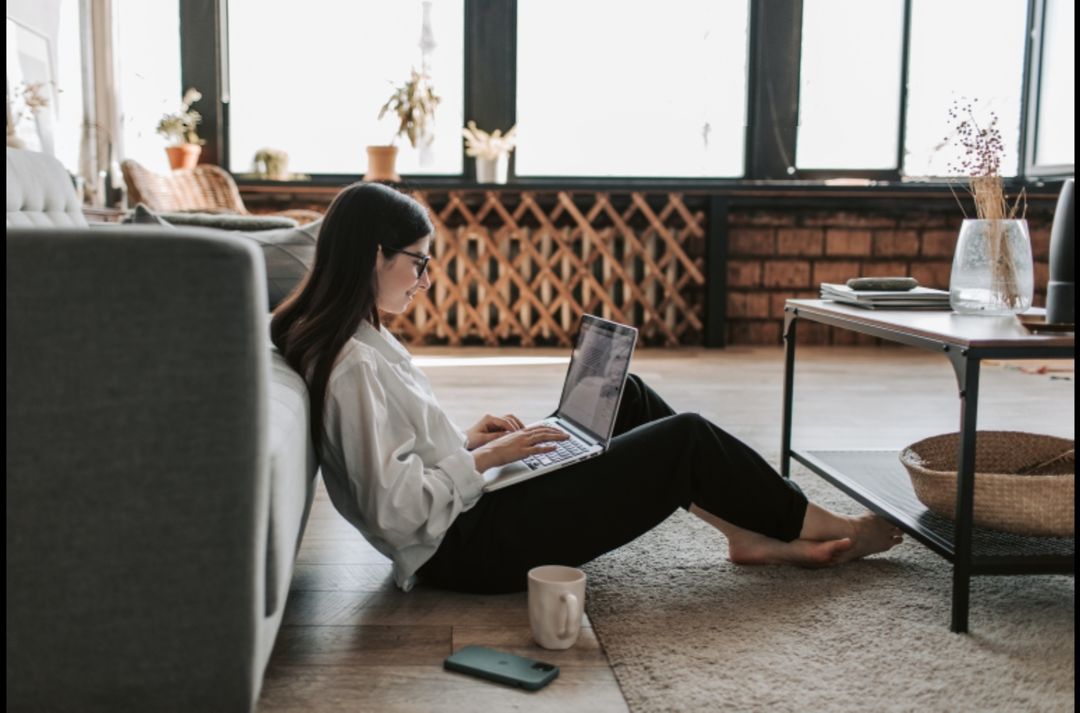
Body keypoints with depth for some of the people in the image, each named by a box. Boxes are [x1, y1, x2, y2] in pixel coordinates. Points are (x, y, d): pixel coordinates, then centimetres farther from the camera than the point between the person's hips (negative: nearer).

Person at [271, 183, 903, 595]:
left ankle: (754, 534, 15)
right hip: (469, 546, -10)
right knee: (686, 439, -6)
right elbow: (396, 507, -28)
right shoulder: (352, 365, -24)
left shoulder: (352, 339, 6)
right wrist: (485, 458, -17)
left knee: (627, 399, 12)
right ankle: (828, 530, 16)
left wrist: (465, 439, 4)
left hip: (470, 513, 10)